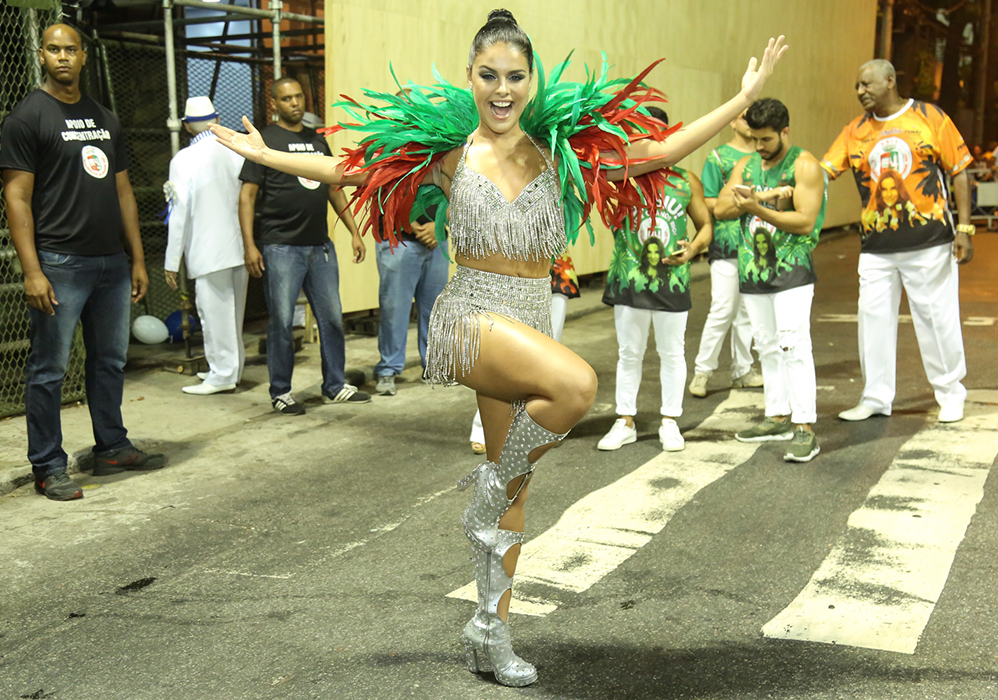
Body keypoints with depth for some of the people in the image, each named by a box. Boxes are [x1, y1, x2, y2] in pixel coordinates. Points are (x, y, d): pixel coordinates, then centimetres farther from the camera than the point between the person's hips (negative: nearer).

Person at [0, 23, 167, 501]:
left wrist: (137, 258, 14)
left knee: (111, 359, 13)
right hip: (60, 263, -6)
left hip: (111, 262, 7)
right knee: (49, 368, -1)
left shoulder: (104, 119, 17)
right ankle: (48, 468, 7)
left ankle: (112, 448, 26)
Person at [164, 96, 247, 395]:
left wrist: (172, 261, -5)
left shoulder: (184, 160, -8)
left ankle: (222, 375, 6)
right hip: (240, 247, 6)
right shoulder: (238, 152, 3)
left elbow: (179, 212, -10)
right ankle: (234, 368, 26)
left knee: (215, 313, 1)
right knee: (234, 312, 16)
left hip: (208, 251, -6)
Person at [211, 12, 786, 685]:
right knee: (577, 384, -32)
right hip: (474, 315, -4)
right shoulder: (449, 153, -1)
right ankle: (490, 504, -9)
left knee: (515, 482, 10)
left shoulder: (558, 149, 3)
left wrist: (745, 97, 0)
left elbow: (665, 149, 3)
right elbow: (348, 169, 10)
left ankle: (492, 630, 25)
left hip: (532, 322, 4)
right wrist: (264, 153, 12)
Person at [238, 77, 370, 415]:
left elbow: (334, 189, 22)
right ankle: (280, 393, 12)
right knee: (281, 323, 0)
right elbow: (247, 196, -5)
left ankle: (335, 386, 20)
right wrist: (249, 245, -13)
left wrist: (354, 231, 16)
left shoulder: (317, 140, 17)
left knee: (332, 318, 8)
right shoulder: (265, 140, -1)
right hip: (281, 248, -5)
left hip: (320, 246, 6)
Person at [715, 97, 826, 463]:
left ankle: (805, 429, -12)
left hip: (791, 268, -6)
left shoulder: (804, 165, -5)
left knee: (794, 345, -13)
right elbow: (720, 208, -1)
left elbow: (805, 222, -15)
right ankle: (778, 417, 21)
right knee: (767, 347, 12)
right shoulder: (746, 165, 12)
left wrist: (757, 207, -23)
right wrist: (768, 195, -13)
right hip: (753, 269, 6)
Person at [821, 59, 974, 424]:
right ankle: (876, 398, 19)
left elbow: (959, 173, 1)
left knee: (937, 318, 4)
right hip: (876, 246, 3)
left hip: (929, 242, -3)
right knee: (873, 319, 5)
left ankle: (950, 393, 23)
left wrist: (964, 229, -4)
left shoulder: (931, 118, 0)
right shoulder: (854, 131, 7)